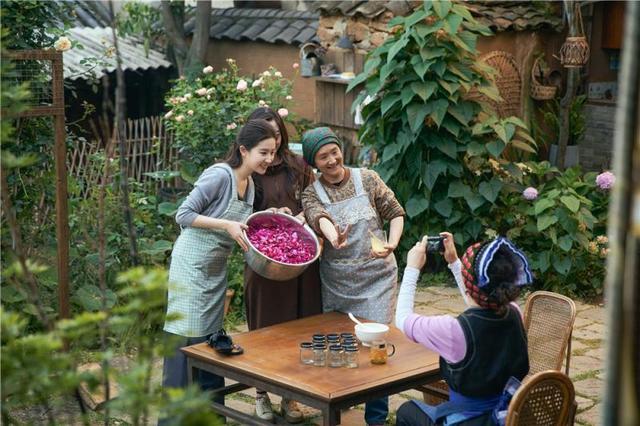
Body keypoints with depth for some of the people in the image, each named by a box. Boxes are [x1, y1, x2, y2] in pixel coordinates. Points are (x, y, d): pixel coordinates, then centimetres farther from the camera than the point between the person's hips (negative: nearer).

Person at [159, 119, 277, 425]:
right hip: (191, 266, -8)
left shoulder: (249, 184, 8)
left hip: (217, 270, 8)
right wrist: (226, 225, -25)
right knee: (185, 342, -6)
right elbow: (183, 215, -19)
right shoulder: (219, 175, -18)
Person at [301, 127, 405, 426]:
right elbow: (319, 218, -23)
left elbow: (395, 213, 4)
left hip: (375, 275, -1)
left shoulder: (367, 179, 0)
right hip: (336, 281, 2)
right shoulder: (311, 194, -1)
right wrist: (334, 238, -46)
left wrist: (392, 243, -16)